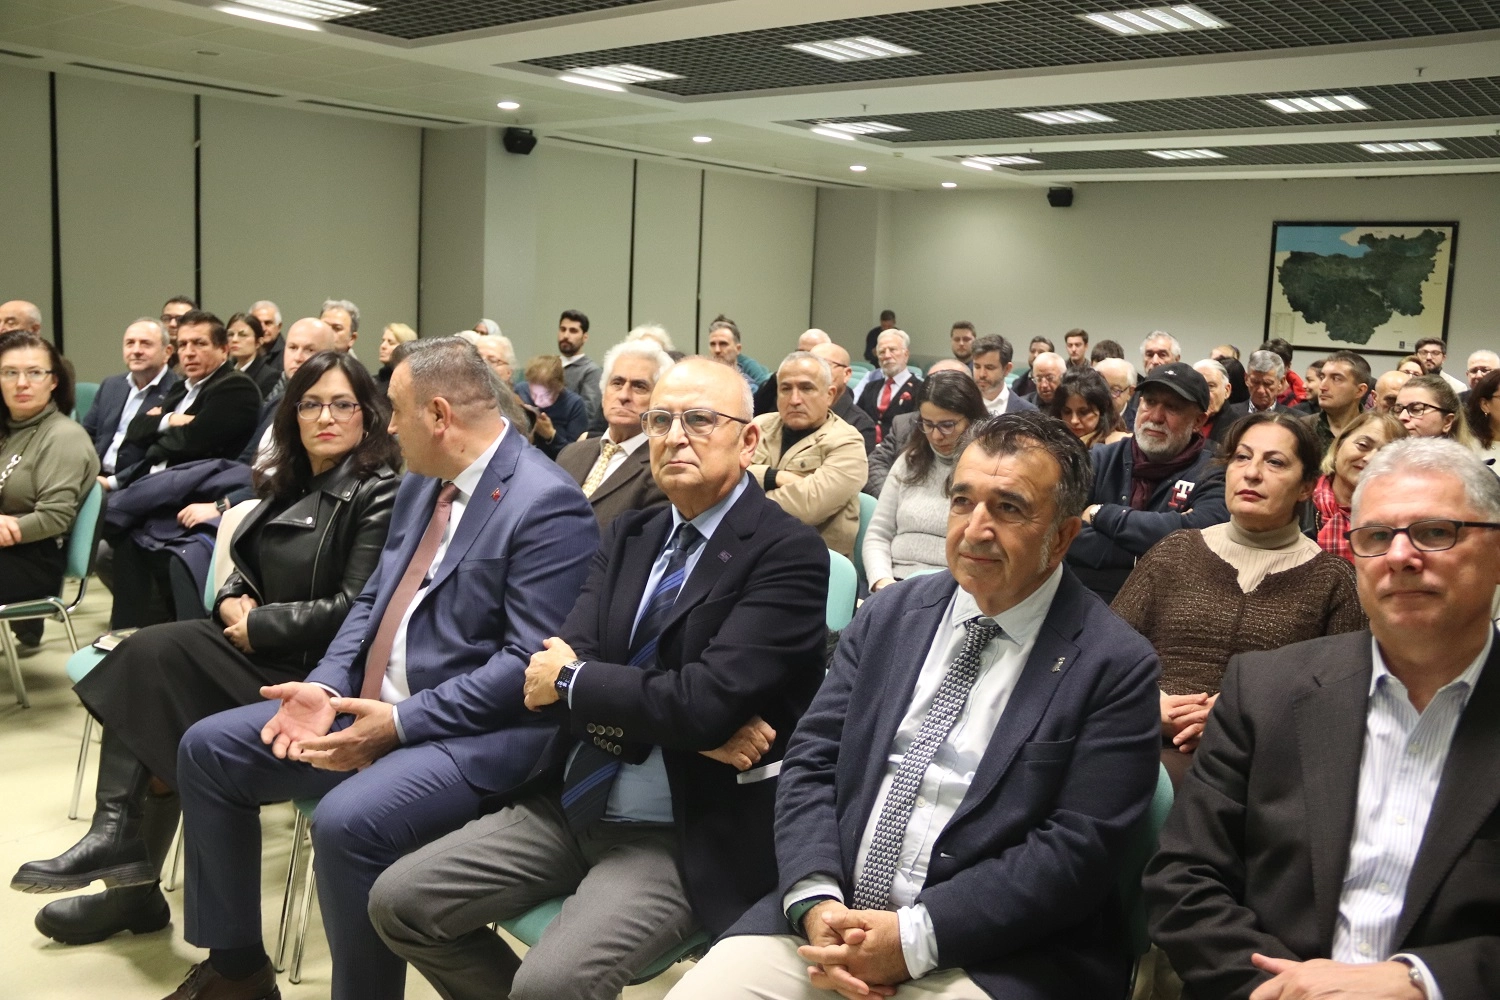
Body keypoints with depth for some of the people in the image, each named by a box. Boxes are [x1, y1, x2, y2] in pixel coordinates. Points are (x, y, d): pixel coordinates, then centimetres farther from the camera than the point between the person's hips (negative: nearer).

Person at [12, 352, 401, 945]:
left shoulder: (378, 495, -10)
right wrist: (234, 603, -3)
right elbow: (246, 573, 20)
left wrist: (258, 625, -13)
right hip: (261, 652, 8)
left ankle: (123, 857, -9)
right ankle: (130, 882, -10)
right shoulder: (287, 487, 15)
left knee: (152, 656, -20)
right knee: (150, 653, -16)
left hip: (315, 673, -8)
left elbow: (356, 607, -17)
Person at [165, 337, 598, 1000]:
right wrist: (327, 688, -4)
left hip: (469, 733, -9)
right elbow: (373, 600, 14)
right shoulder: (421, 484, 11)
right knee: (207, 749, 8)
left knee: (347, 821, -33)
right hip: (365, 704, 9)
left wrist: (401, 723, -23)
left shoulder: (547, 504, -18)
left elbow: (530, 662, -22)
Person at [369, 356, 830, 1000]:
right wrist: (694, 730, -18)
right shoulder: (631, 536, 8)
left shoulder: (788, 554, -13)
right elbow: (559, 664, -5)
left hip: (685, 834, -7)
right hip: (572, 802, 7)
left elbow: (705, 700, -24)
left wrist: (571, 681, -11)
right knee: (399, 902, 1)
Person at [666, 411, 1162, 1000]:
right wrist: (816, 901, -11)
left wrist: (913, 938, -17)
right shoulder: (890, 614, 8)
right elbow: (811, 760, 5)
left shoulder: (1116, 666, -5)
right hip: (828, 914, 3)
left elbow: (1079, 850, -11)